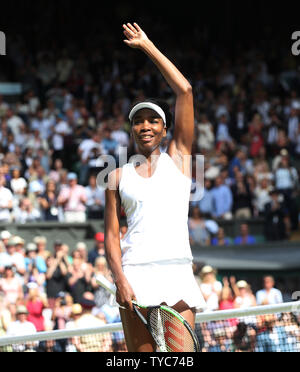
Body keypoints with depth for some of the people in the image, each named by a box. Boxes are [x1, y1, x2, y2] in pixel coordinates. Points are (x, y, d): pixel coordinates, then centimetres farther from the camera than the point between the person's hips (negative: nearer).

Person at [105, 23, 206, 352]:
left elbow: (184, 90, 8)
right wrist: (120, 280, -8)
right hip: (136, 273, 0)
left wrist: (147, 47, 12)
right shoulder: (118, 176, 15)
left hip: (178, 273, 0)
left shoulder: (178, 158, 14)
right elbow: (111, 235, 9)